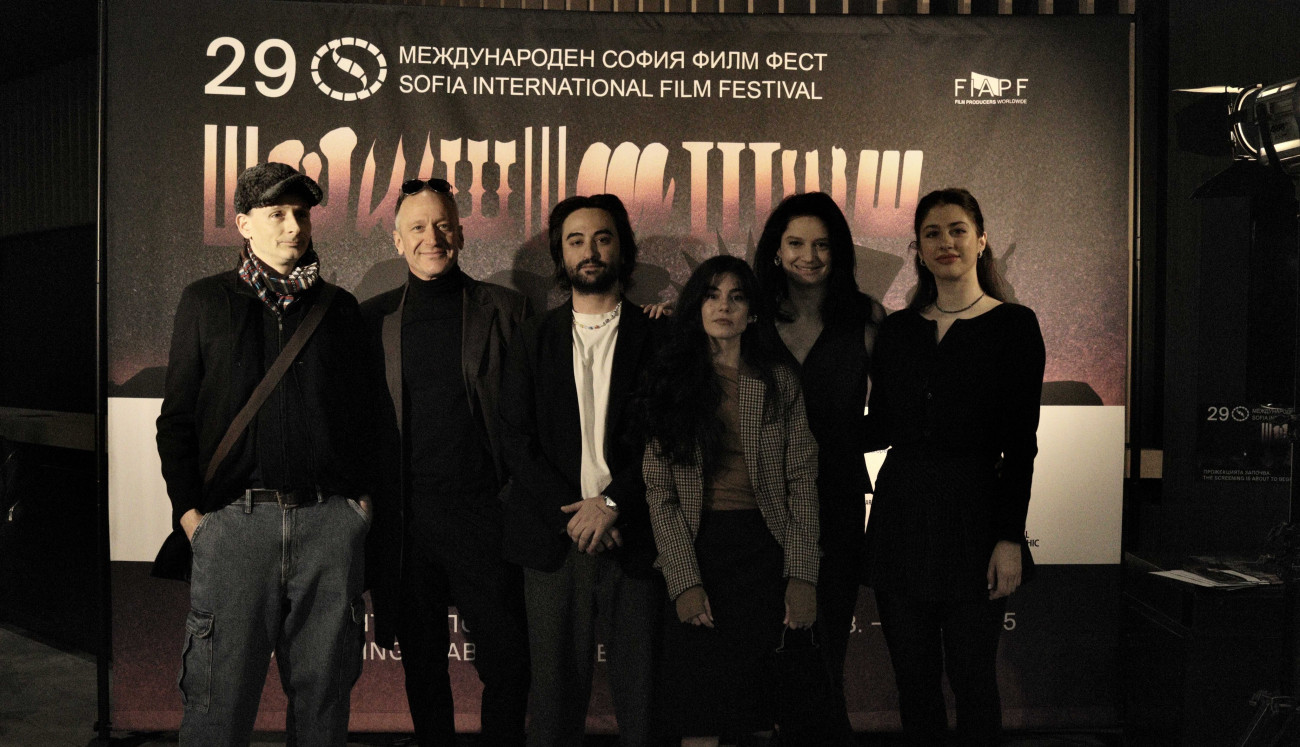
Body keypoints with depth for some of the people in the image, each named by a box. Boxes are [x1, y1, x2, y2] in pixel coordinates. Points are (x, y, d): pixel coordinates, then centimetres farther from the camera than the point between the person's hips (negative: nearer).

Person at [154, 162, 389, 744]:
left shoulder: (340, 308, 14)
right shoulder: (205, 302, 10)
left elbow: (368, 408, 16)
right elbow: (176, 415, 9)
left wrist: (363, 492, 5)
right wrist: (188, 508, 0)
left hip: (330, 519, 2)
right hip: (235, 517, -1)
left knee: (323, 694, 7)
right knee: (220, 698, 0)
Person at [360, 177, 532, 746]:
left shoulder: (505, 309, 4)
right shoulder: (373, 318, 7)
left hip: (484, 510, -1)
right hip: (406, 515, 2)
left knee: (507, 657, 1)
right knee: (422, 661, 13)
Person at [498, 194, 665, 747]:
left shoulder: (657, 337, 7)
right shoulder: (532, 339, 12)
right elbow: (515, 439, 4)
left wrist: (614, 503, -11)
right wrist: (570, 513, -7)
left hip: (633, 538, -1)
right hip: (554, 538, 1)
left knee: (641, 693, 2)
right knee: (556, 687, 5)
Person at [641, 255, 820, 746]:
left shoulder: (779, 383, 6)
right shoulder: (671, 383, 6)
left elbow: (803, 484, 2)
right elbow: (659, 493, 1)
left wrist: (801, 576, -8)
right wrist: (684, 579, -8)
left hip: (764, 548, 0)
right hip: (696, 548, 0)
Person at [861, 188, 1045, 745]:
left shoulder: (1013, 325, -1)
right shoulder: (897, 329, 10)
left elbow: (1020, 444, -6)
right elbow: (880, 428, 12)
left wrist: (1010, 538, -11)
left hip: (972, 512, -4)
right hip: (899, 512, 4)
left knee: (972, 679, 2)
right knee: (913, 679, 10)